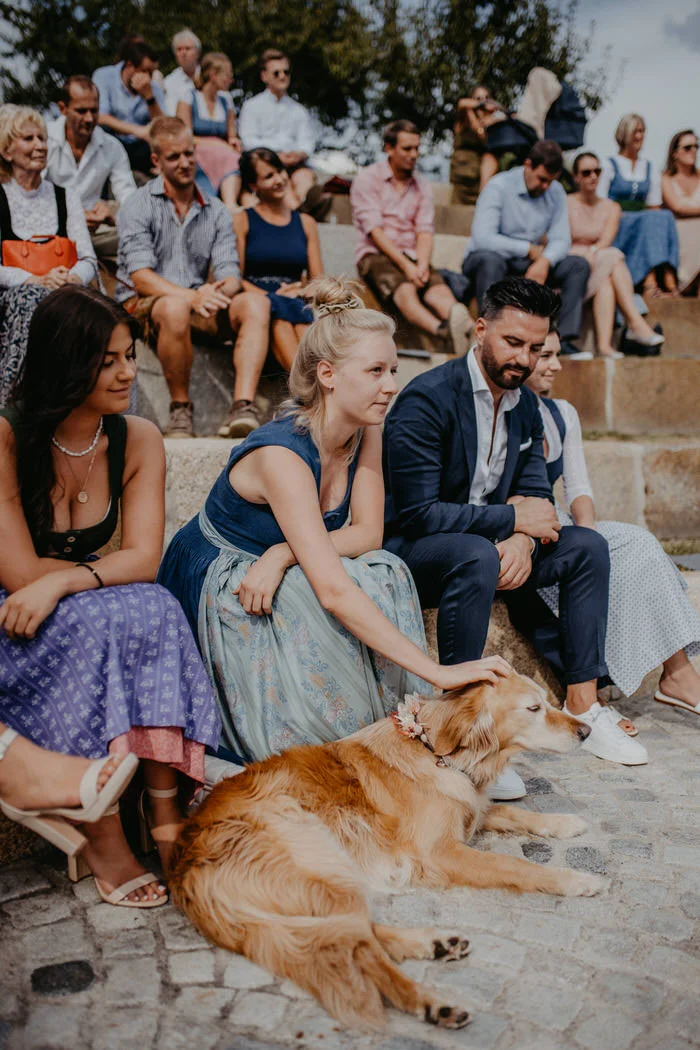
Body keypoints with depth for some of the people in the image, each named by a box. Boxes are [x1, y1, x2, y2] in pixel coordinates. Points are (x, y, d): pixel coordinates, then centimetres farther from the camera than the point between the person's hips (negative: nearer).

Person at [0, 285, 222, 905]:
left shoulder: (137, 440, -3)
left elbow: (145, 557, -12)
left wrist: (62, 581, -27)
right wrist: (103, 573, -9)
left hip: (93, 626, 4)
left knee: (155, 610, -28)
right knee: (102, 617, -33)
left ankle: (165, 809, -26)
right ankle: (100, 833, -24)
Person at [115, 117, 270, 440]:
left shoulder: (216, 212, 13)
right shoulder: (138, 207, 0)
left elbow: (230, 272, 2)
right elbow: (140, 277, -13)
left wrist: (221, 289, -24)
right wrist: (192, 296, -29)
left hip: (200, 305, 4)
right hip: (143, 305, -4)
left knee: (256, 303, -23)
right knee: (175, 308, -39)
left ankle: (243, 406, -36)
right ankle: (180, 407, -20)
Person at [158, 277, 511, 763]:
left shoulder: (366, 429, -9)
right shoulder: (282, 454, -32)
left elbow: (369, 532, -9)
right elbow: (333, 590, -40)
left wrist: (284, 554, -28)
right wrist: (439, 672, -43)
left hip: (271, 577, 6)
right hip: (212, 588, -6)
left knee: (386, 573, -21)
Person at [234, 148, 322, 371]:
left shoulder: (306, 223, 23)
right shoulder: (242, 221, 12)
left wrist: (302, 291, -7)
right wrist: (272, 296, -14)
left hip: (296, 304, 3)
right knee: (278, 307, -38)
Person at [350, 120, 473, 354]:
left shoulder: (422, 186, 17)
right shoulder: (367, 179, 3)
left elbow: (424, 232, 7)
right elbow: (375, 231, -7)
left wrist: (422, 264, -15)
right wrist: (405, 265, -17)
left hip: (412, 256, 4)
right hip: (375, 254, -4)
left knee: (441, 291, -28)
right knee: (405, 291, -36)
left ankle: (472, 330, -55)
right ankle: (443, 331, -64)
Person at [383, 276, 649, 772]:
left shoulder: (526, 404, 7)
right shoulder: (428, 399, -19)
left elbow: (537, 494, 4)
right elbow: (418, 513, -25)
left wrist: (524, 540, -20)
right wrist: (512, 519, -21)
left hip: (487, 546, 8)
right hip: (411, 550, -8)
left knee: (588, 546, -5)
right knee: (477, 555, -38)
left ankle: (582, 704, -2)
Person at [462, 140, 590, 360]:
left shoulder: (556, 192, 6)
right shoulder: (499, 187, -12)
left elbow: (561, 240, -1)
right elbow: (482, 238, -25)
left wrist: (544, 261, -25)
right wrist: (529, 249, -15)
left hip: (530, 265, 5)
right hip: (488, 260, -5)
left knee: (578, 265, -13)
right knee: (490, 259, -39)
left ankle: (563, 340, -22)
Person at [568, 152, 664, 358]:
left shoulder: (611, 207, 16)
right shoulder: (565, 204, 6)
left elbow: (606, 242, -2)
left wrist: (592, 252, -24)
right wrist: (587, 253, -21)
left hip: (601, 267, 3)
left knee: (606, 281, -33)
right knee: (613, 258, -30)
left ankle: (605, 345, -50)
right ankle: (637, 324, -40)